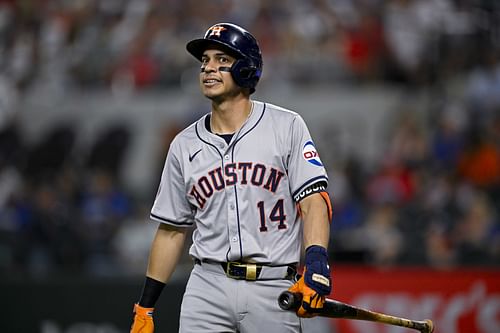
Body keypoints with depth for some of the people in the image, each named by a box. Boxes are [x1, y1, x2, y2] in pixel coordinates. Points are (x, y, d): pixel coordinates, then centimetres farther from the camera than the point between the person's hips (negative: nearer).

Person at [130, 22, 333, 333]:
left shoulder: (286, 127, 2)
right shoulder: (184, 146, 11)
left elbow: (314, 201, -6)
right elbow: (172, 231, 16)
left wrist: (316, 261, -23)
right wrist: (145, 308, 13)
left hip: (274, 292, -2)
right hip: (208, 288, 2)